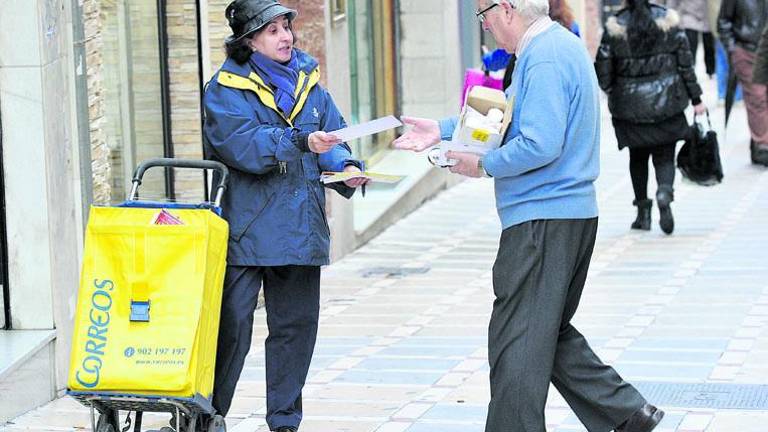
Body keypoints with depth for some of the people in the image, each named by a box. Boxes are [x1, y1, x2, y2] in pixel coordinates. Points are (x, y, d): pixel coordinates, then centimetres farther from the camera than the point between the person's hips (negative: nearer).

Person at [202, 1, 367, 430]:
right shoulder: (227, 89, -4)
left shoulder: (309, 84, 13)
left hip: (301, 229, 5)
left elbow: (332, 142, 12)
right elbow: (242, 145, -19)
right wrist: (302, 142, -29)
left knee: (297, 324, 10)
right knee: (231, 325, -6)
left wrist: (347, 168, -10)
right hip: (245, 229, -5)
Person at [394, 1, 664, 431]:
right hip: (572, 213, 11)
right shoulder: (562, 45, 15)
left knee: (517, 343, -3)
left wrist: (484, 165, -12)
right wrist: (442, 130, 20)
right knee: (549, 333, 19)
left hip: (542, 222, -11)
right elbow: (506, 113, 24)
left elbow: (540, 145, -26)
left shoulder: (544, 59, -18)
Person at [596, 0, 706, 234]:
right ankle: (665, 193, -22)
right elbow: (686, 64, -2)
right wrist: (696, 98, 6)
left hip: (630, 108, 0)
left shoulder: (614, 28, -7)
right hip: (666, 103, 0)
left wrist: (612, 92, 17)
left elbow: (603, 74, -3)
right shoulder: (668, 21, -4)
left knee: (638, 157, 17)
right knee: (665, 157, 7)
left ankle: (643, 212, 19)